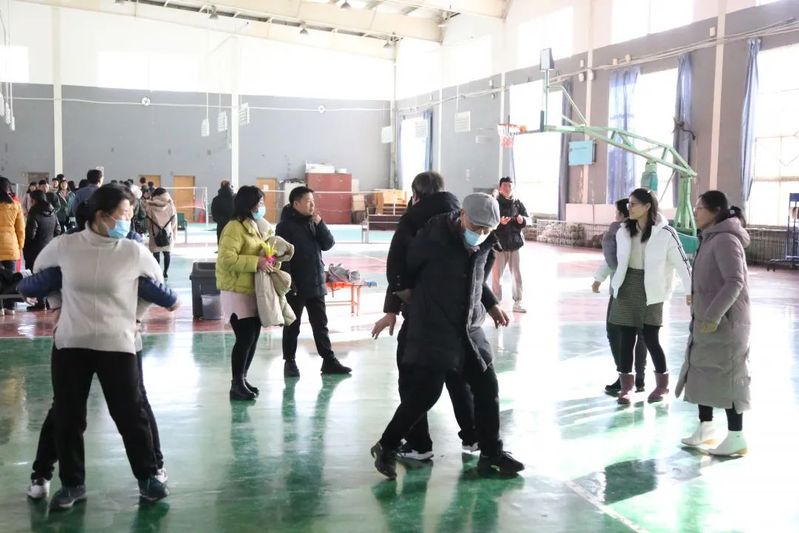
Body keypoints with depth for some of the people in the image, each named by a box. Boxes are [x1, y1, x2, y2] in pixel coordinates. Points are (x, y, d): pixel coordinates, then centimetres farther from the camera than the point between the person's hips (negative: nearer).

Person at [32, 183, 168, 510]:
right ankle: (72, 484, 25)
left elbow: (157, 283, 12)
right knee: (67, 418, 8)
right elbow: (39, 273, 16)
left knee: (130, 415, 4)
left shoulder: (134, 253, -7)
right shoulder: (64, 246, -6)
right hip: (70, 345, 1)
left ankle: (147, 478, 20)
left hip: (117, 346, -1)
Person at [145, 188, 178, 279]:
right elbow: (174, 222, 4)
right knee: (167, 253, 11)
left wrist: (150, 233, 10)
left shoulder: (150, 206, -4)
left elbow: (148, 222, 0)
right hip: (168, 233, 2)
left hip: (155, 234, -2)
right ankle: (166, 272, 15)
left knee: (156, 254, 3)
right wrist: (174, 234, 12)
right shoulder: (170, 206, 0)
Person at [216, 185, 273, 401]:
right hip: (238, 292, -9)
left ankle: (242, 379, 22)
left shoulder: (255, 226, 15)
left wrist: (269, 259, 5)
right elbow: (227, 259, -24)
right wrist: (256, 262, -25)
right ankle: (236, 384, 1)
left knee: (252, 337, 10)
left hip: (254, 290, 9)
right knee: (245, 338, -9)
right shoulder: (235, 228, -15)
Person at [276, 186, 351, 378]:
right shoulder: (285, 226, -10)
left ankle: (329, 360, 19)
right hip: (295, 287, -6)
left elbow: (328, 244, 6)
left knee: (320, 324, 12)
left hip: (316, 284, 6)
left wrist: (319, 224, -7)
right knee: (292, 326, 6)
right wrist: (289, 283, -20)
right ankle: (289, 361, 17)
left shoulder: (313, 222, 10)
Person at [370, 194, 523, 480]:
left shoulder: (486, 246, 1)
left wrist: (492, 304, 13)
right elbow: (404, 269, -3)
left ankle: (491, 455, 24)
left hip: (469, 329, 6)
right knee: (425, 392, -8)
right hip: (433, 329, -6)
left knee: (488, 389, 8)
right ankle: (386, 447, 12)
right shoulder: (434, 237, -17)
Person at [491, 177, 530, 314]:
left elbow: (528, 219, 7)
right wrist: (499, 222, -27)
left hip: (515, 243, 3)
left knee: (517, 274, 5)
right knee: (496, 275, 1)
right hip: (498, 243, -3)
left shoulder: (518, 203, 5)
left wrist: (522, 220, -15)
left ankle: (518, 302, 14)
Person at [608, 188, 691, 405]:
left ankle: (662, 384, 23)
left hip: (650, 292, -4)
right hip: (626, 289, 4)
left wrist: (691, 291, -6)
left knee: (651, 339, 2)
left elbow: (681, 262, -7)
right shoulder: (624, 231, 3)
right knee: (626, 339, 4)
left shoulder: (665, 233, -11)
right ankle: (626, 386, 15)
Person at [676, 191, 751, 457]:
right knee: (701, 372, 14)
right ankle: (706, 427, 25)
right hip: (708, 319, 10)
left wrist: (713, 316, -26)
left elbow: (735, 282, -24)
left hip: (723, 321, -10)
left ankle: (736, 437, 7)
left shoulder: (725, 239, -17)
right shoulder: (712, 238, 13)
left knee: (726, 375, -2)